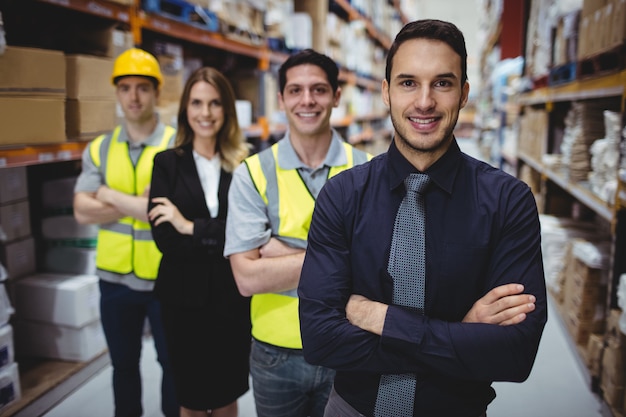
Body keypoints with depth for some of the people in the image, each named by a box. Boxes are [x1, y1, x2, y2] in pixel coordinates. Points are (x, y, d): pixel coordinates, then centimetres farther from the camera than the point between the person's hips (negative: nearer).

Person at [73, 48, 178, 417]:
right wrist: (144, 202, -16)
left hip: (165, 278, -3)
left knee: (172, 362, 15)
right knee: (123, 363, 21)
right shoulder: (99, 149, 2)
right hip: (115, 279, 4)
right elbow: (83, 212, -9)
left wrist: (110, 196, -12)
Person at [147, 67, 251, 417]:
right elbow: (165, 238, -11)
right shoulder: (168, 163, -1)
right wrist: (223, 240, -16)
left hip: (234, 296, 0)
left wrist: (193, 227, -17)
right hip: (184, 297, 0)